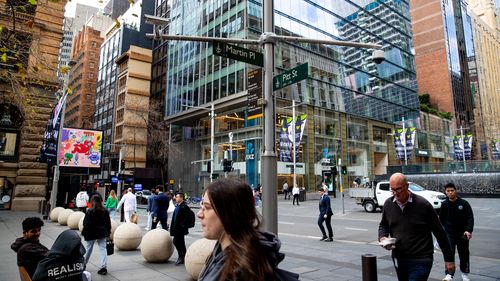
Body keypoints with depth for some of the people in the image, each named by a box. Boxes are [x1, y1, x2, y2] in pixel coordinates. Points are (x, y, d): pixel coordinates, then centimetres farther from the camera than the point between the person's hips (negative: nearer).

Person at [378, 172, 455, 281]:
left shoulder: (423, 204, -13)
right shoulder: (388, 204, -1)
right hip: (398, 259, 5)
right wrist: (382, 237, -6)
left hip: (420, 261, -5)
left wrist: (449, 259, 1)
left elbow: (439, 232, -4)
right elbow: (383, 225, 15)